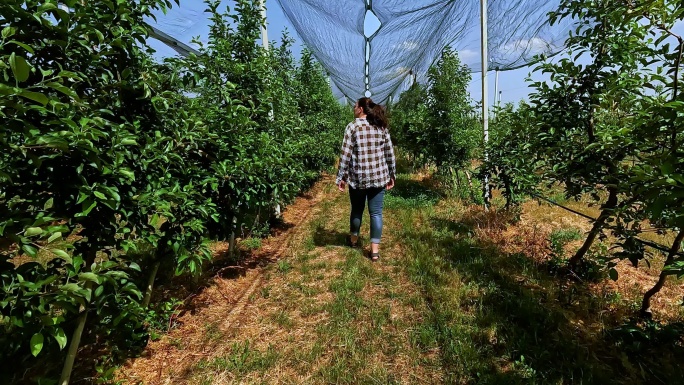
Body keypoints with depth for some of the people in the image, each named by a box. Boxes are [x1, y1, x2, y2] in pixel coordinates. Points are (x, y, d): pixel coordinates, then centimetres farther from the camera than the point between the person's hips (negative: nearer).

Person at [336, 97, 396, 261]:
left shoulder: (352, 126, -6)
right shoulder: (382, 127, 4)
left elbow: (346, 155, -9)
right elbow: (389, 153, 5)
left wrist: (341, 177, -2)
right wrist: (392, 175, 15)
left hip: (357, 177, -2)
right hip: (378, 177, 2)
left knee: (357, 209, 17)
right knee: (376, 212, 6)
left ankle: (354, 239, 38)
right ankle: (375, 249, 10)